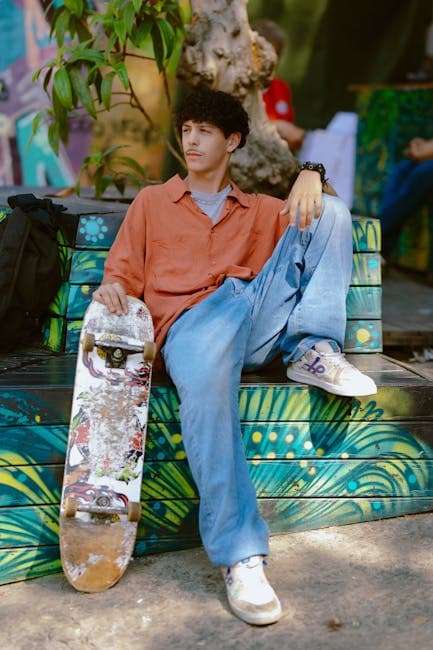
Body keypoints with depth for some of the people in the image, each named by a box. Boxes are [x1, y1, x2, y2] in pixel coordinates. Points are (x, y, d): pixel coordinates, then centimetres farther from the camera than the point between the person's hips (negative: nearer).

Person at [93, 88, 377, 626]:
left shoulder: (260, 211, 31)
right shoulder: (151, 202, 26)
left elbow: (317, 219, 24)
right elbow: (124, 275, 19)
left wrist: (309, 178, 2)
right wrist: (112, 290, -7)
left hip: (261, 309, 4)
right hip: (192, 319, -3)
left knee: (332, 212, -4)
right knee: (206, 386, -40)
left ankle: (313, 350, -18)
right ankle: (239, 556, -38)